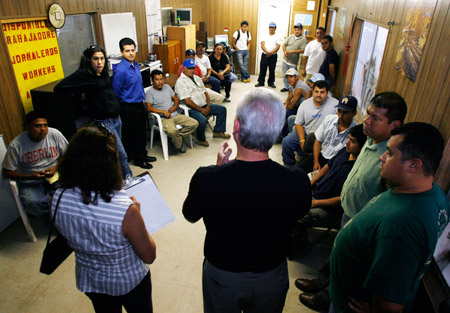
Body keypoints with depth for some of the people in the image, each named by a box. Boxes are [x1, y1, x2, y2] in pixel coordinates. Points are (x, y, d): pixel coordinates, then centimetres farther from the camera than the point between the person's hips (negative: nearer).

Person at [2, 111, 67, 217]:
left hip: (55, 174, 2)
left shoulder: (55, 134, -9)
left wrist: (56, 168, -14)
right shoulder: (16, 145, -12)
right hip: (30, 181, -1)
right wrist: (30, 176, -19)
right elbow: (6, 172, -5)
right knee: (32, 203, -31)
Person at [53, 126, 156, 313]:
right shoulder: (126, 210, -39)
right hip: (128, 282, -4)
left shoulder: (58, 199, -23)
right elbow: (149, 256, -22)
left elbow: (66, 237, -1)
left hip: (88, 281, 4)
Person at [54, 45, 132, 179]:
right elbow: (59, 88, -12)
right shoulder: (83, 74, -13)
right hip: (103, 123, -7)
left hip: (116, 118, 8)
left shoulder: (104, 73, 6)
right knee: (122, 156, -4)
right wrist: (80, 95, -7)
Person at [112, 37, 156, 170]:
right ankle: (137, 159, 22)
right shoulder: (120, 70, -22)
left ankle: (143, 155, 37)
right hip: (129, 108, -8)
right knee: (133, 134, 7)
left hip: (140, 104, 8)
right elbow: (116, 92, -15)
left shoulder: (136, 65, 5)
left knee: (142, 132, 20)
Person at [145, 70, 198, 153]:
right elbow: (149, 108, -13)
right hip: (163, 118, -6)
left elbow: (176, 99, 21)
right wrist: (164, 112, -19)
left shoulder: (167, 87, 16)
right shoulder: (150, 92, -2)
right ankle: (179, 145, -7)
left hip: (175, 115, 6)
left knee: (194, 123, -12)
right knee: (172, 131, -38)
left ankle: (177, 136, -2)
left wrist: (175, 106, -1)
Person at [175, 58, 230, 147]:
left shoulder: (197, 78, 16)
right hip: (192, 109, -8)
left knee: (222, 109, 3)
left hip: (204, 106, 9)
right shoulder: (180, 82, -11)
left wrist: (208, 106, -1)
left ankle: (218, 131, 14)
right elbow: (187, 101, -18)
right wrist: (201, 110, -16)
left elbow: (205, 92, 16)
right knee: (202, 120, -35)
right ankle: (201, 139, -7)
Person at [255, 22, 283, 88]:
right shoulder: (265, 36, 9)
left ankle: (271, 82, 16)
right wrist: (267, 52, -20)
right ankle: (260, 82, 10)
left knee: (272, 70, 5)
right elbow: (262, 45, -2)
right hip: (264, 55, 1)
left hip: (273, 56, -1)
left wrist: (271, 53, -20)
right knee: (262, 69, 1)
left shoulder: (277, 37, 5)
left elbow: (277, 47, -5)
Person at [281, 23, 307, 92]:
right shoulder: (290, 37, 5)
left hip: (293, 62, -5)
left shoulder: (303, 39, -9)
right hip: (285, 60, 5)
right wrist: (285, 51, -13)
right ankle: (286, 87, 30)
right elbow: (284, 45, 7)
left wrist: (292, 51, -23)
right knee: (285, 75, 15)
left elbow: (302, 50, -18)